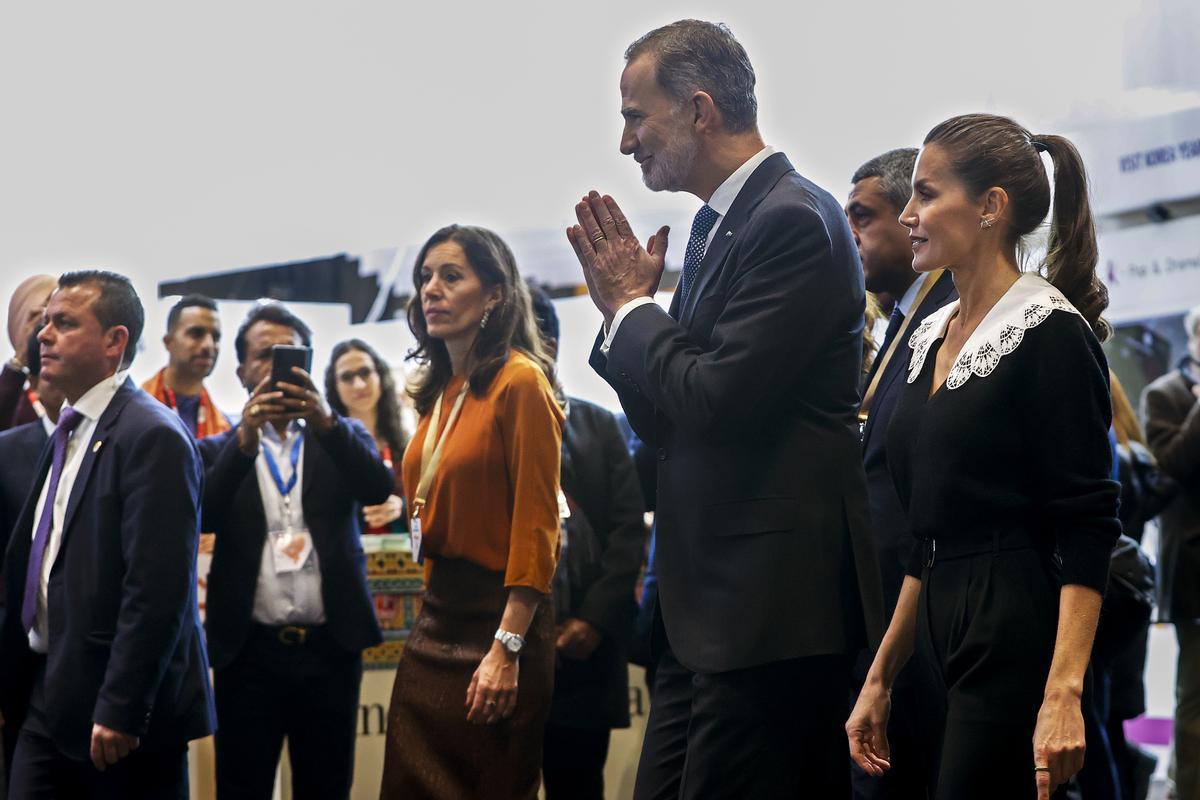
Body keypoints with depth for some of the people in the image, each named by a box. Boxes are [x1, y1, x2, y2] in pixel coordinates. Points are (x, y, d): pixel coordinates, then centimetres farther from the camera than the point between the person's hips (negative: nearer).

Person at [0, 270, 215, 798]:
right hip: (48, 699, 8)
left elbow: (158, 591, -20)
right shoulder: (68, 433, 15)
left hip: (120, 707, -8)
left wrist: (120, 711, -22)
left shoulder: (153, 437, -14)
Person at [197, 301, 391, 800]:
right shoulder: (220, 452, 10)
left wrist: (326, 421, -25)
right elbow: (202, 516, -9)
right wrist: (246, 437, -22)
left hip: (330, 646, 1)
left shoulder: (341, 439, 12)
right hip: (249, 651, -1)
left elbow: (379, 489, -8)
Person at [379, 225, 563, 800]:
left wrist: (507, 649, -20)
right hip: (436, 618, 7)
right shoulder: (438, 393, 12)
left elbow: (537, 526, -15)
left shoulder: (519, 382, -10)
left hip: (496, 616, -7)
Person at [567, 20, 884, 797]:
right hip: (709, 605, 10)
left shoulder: (793, 220, -13)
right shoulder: (720, 226, 15)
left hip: (772, 602, -10)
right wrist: (625, 308, 5)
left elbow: (720, 398, -22)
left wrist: (633, 309, -6)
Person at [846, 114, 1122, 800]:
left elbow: (1088, 529, -15)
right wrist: (881, 679, 15)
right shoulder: (932, 336, 14)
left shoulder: (1051, 332, -10)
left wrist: (1064, 693, -24)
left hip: (1018, 636, -8)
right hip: (942, 637, 8)